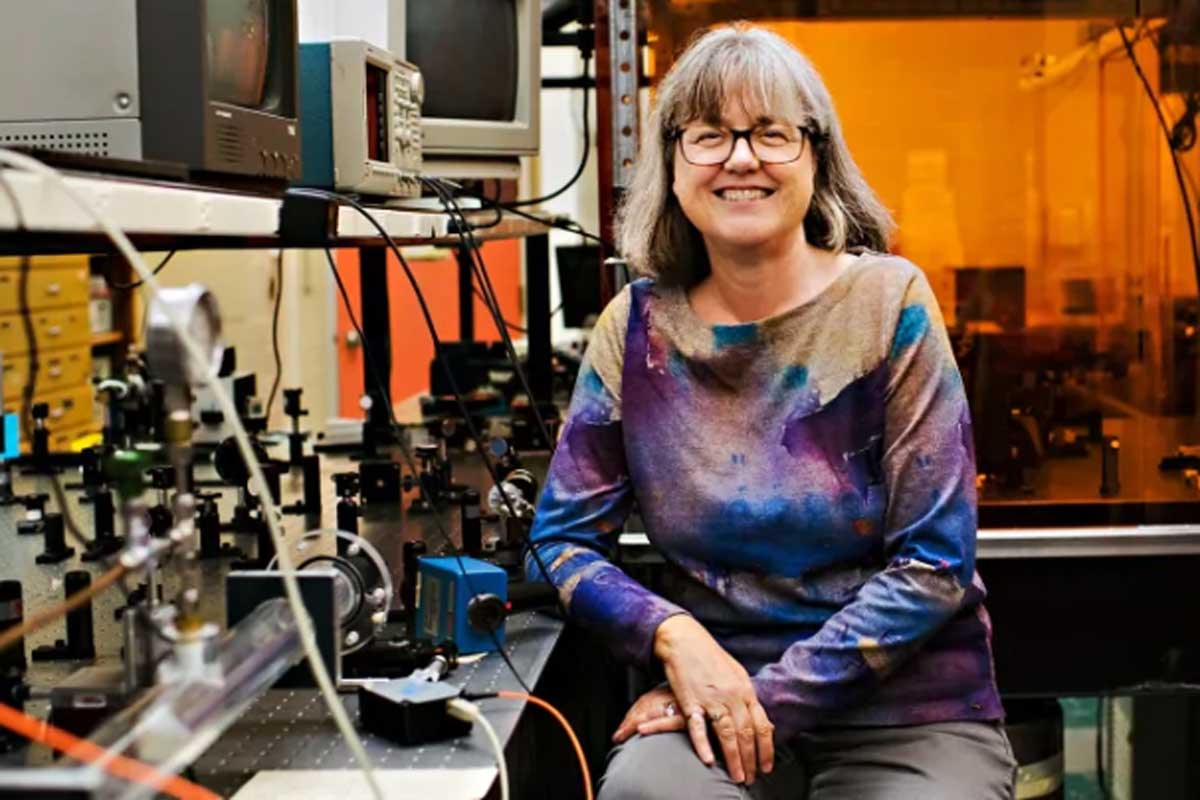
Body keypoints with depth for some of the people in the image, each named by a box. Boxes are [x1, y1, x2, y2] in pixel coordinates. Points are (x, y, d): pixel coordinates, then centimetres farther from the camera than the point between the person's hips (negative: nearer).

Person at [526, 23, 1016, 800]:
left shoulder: (888, 301, -9)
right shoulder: (636, 327, -1)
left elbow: (935, 564, -11)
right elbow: (564, 539, 2)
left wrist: (769, 697, -16)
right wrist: (675, 637, -16)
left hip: (907, 713, -1)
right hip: (717, 703, 1)